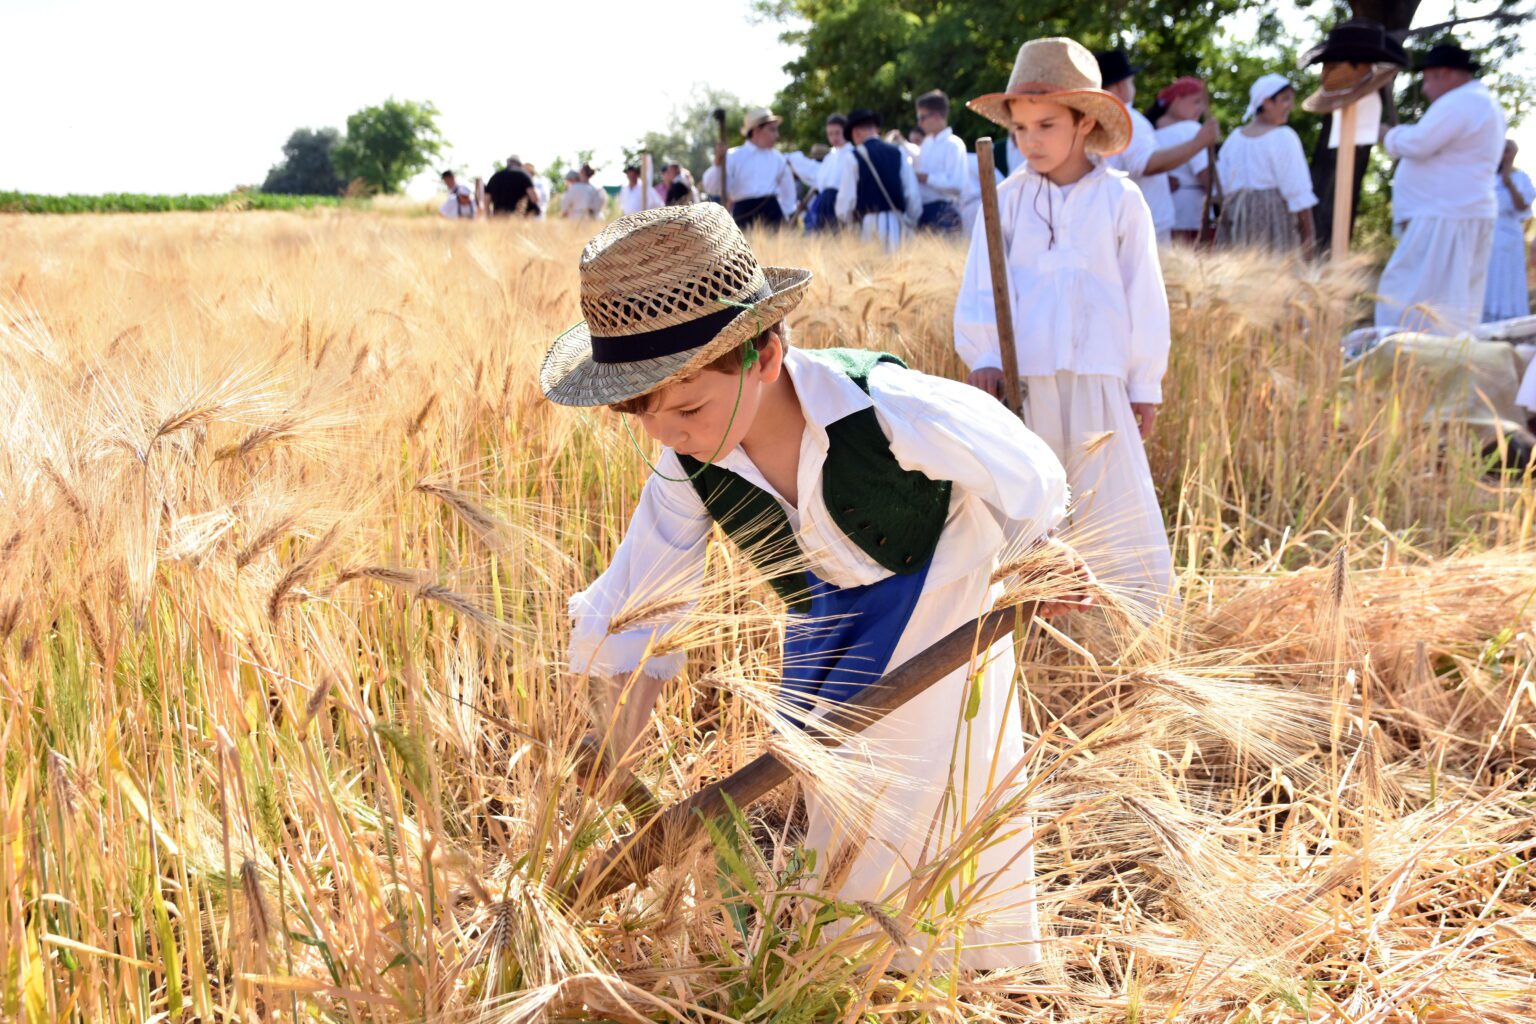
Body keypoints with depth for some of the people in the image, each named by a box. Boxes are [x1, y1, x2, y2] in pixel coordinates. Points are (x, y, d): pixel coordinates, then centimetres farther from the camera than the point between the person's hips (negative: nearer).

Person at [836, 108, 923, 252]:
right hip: (897, 222, 3)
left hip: (870, 222, -3)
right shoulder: (898, 154, 8)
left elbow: (846, 197, -2)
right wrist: (911, 222, 17)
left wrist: (848, 219, 17)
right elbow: (913, 194, 5)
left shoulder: (854, 157, -1)